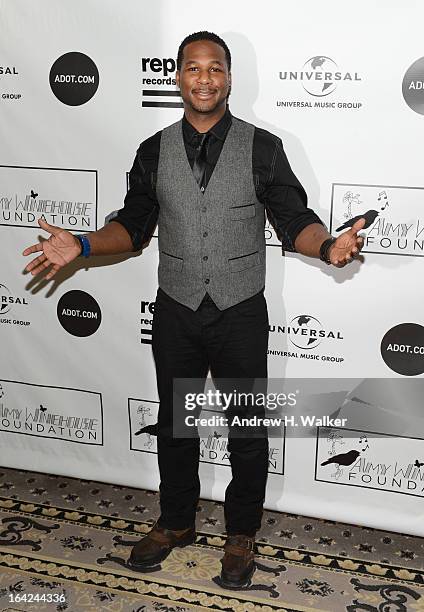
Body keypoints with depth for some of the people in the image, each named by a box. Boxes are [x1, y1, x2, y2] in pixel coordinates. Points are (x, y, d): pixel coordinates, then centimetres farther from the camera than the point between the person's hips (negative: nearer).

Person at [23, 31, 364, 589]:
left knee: (247, 431, 10)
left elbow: (294, 222, -5)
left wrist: (328, 246, -26)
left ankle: (241, 534, 32)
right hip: (176, 314, 2)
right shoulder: (154, 152, 3)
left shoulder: (263, 148, -4)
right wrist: (81, 245, -9)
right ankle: (176, 522, 39)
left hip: (240, 314, -2)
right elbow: (134, 227, 7)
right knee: (174, 424, 16)